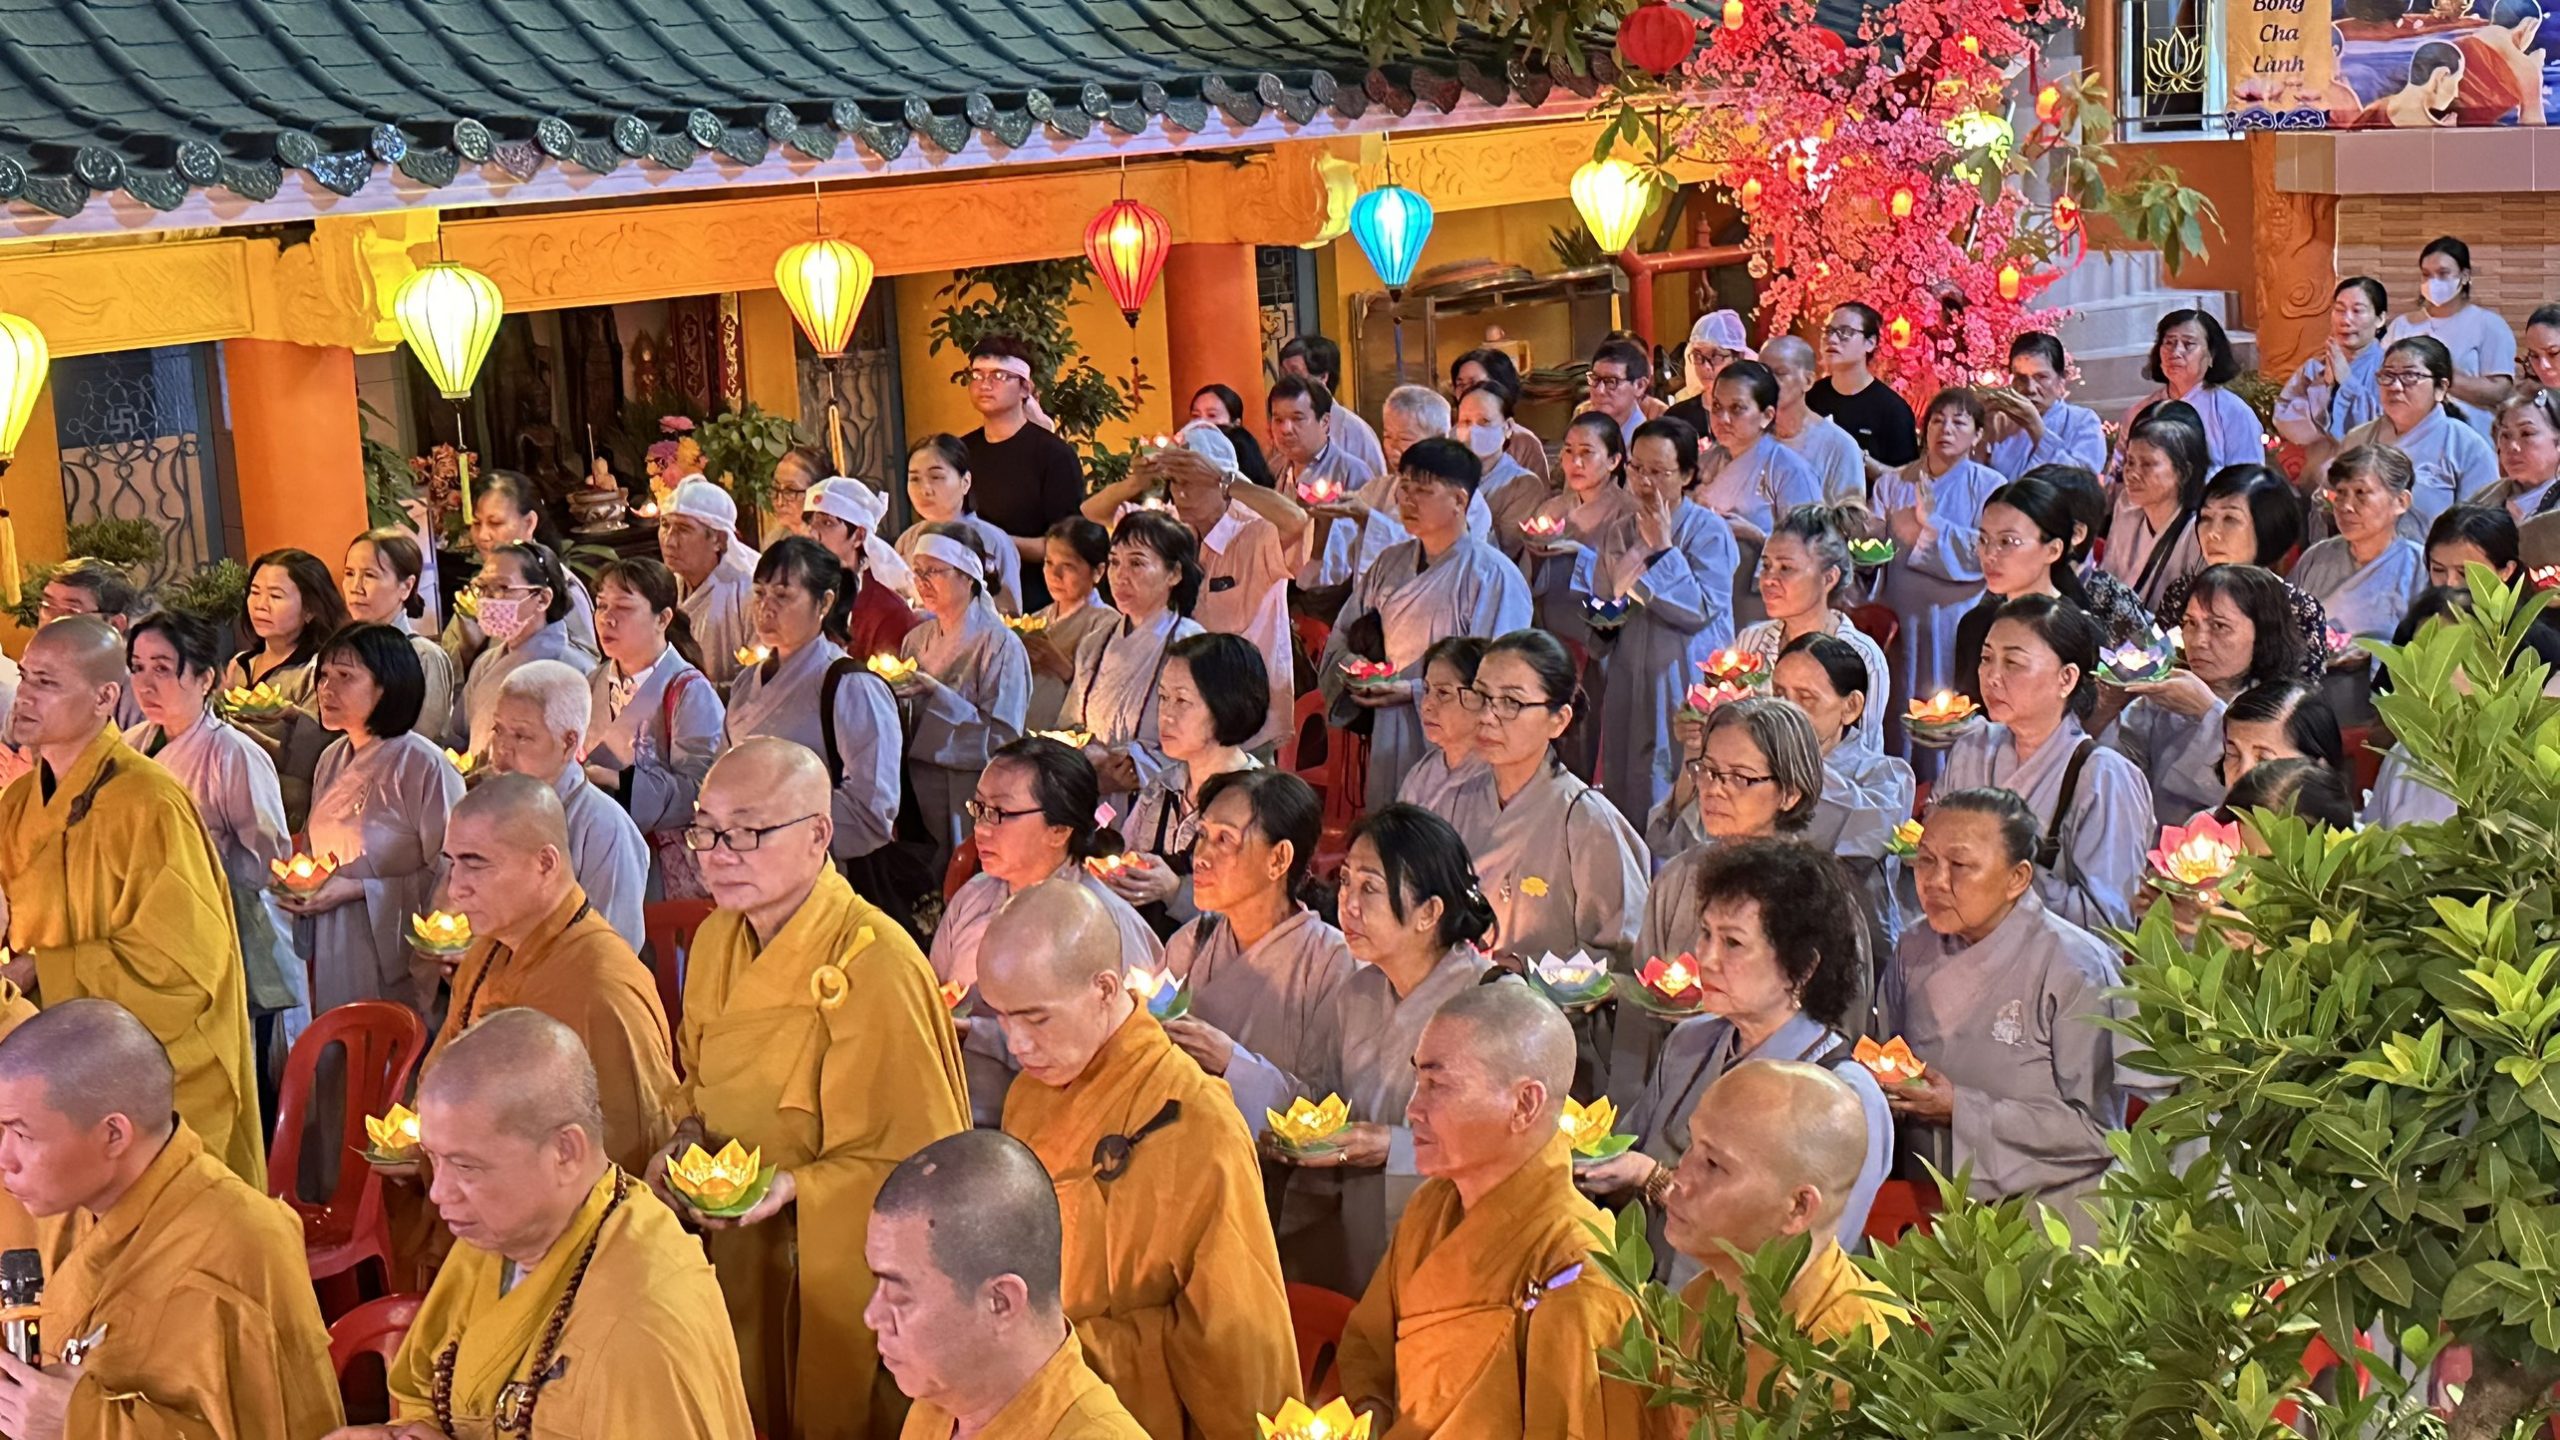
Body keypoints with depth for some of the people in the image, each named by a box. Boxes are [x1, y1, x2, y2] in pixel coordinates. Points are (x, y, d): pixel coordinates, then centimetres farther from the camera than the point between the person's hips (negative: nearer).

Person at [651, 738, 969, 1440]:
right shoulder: (715, 940, 2)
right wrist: (687, 1141, -3)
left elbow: (920, 1158, -17)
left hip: (838, 1277, -7)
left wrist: (792, 1188, -28)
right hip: (738, 1263, 7)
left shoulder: (877, 967, -22)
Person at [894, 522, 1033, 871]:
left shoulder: (1000, 644, -8)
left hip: (970, 803, -5)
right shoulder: (916, 640, 12)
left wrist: (935, 693, -20)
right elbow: (903, 725, 15)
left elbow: (1002, 737, -15)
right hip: (917, 795, 6)